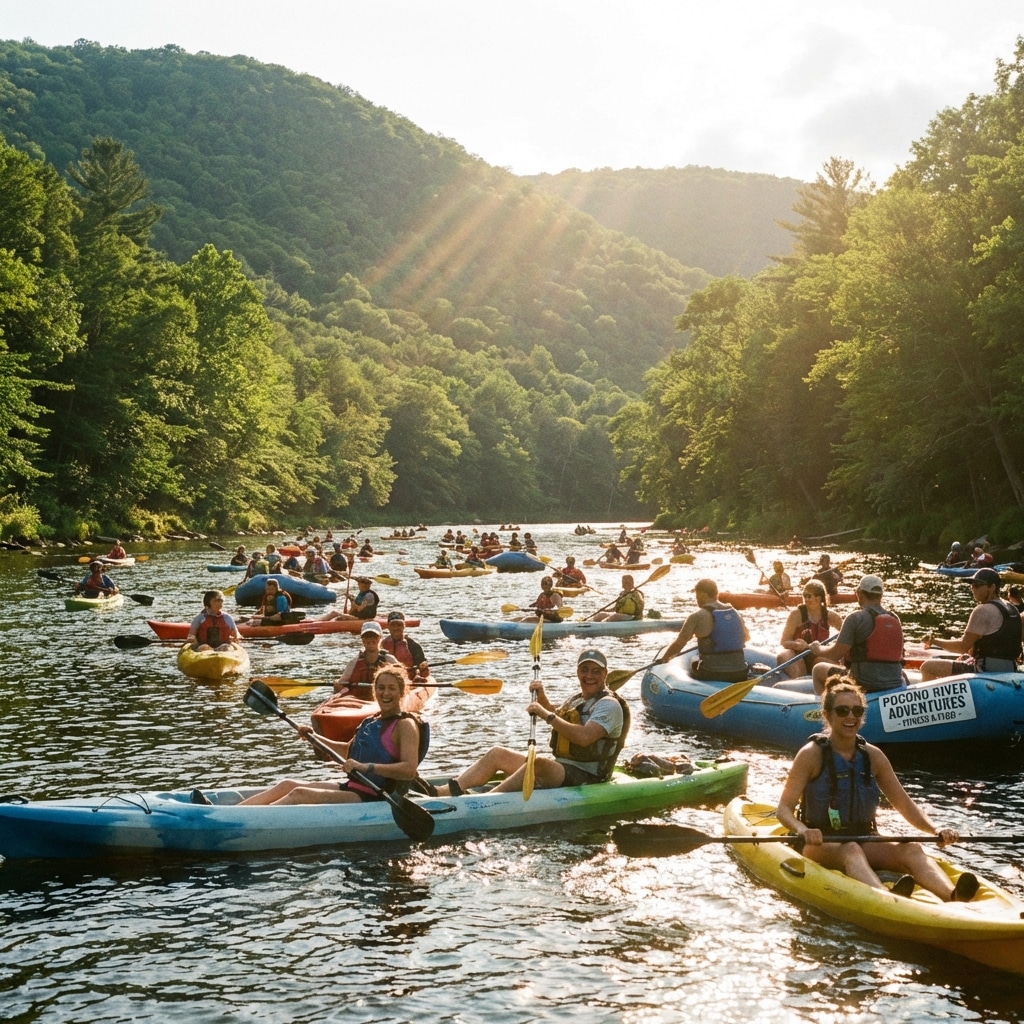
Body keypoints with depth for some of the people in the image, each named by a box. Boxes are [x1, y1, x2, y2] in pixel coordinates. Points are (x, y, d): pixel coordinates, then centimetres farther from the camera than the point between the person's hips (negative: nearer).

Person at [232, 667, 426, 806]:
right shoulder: (370, 722, 14)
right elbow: (348, 750, 30)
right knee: (287, 785, -2)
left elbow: (409, 770, -24)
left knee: (300, 794, -21)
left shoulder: (405, 725, -10)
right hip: (351, 789, 8)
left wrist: (367, 767, -33)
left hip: (371, 799, -8)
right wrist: (315, 738, 17)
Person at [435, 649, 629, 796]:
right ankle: (449, 790, -14)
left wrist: (548, 716, -28)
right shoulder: (578, 699, 18)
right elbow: (559, 716, 40)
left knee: (538, 763, -37)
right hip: (560, 768, 10)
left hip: (583, 777, -10)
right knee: (498, 754, 1)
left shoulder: (609, 705, -11)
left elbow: (584, 737, -28)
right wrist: (542, 698, 19)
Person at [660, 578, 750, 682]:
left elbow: (678, 644, -4)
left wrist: (665, 658, 15)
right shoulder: (735, 613, 10)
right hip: (739, 675, 5)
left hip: (711, 674, -5)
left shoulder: (698, 617, -8)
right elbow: (746, 637, 28)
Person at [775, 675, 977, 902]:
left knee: (911, 850, -23)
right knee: (850, 850, -37)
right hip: (819, 845, -5)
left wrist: (936, 830, -8)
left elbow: (905, 805, 10)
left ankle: (953, 897, -51)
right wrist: (803, 830, -32)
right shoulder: (812, 754, -6)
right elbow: (783, 809, -11)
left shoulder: (873, 756, 7)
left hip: (864, 842, 5)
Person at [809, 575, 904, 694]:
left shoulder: (855, 618, -12)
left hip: (864, 684, -6)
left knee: (818, 669, 15)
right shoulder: (895, 619, 7)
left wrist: (818, 650, 10)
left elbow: (835, 655, -11)